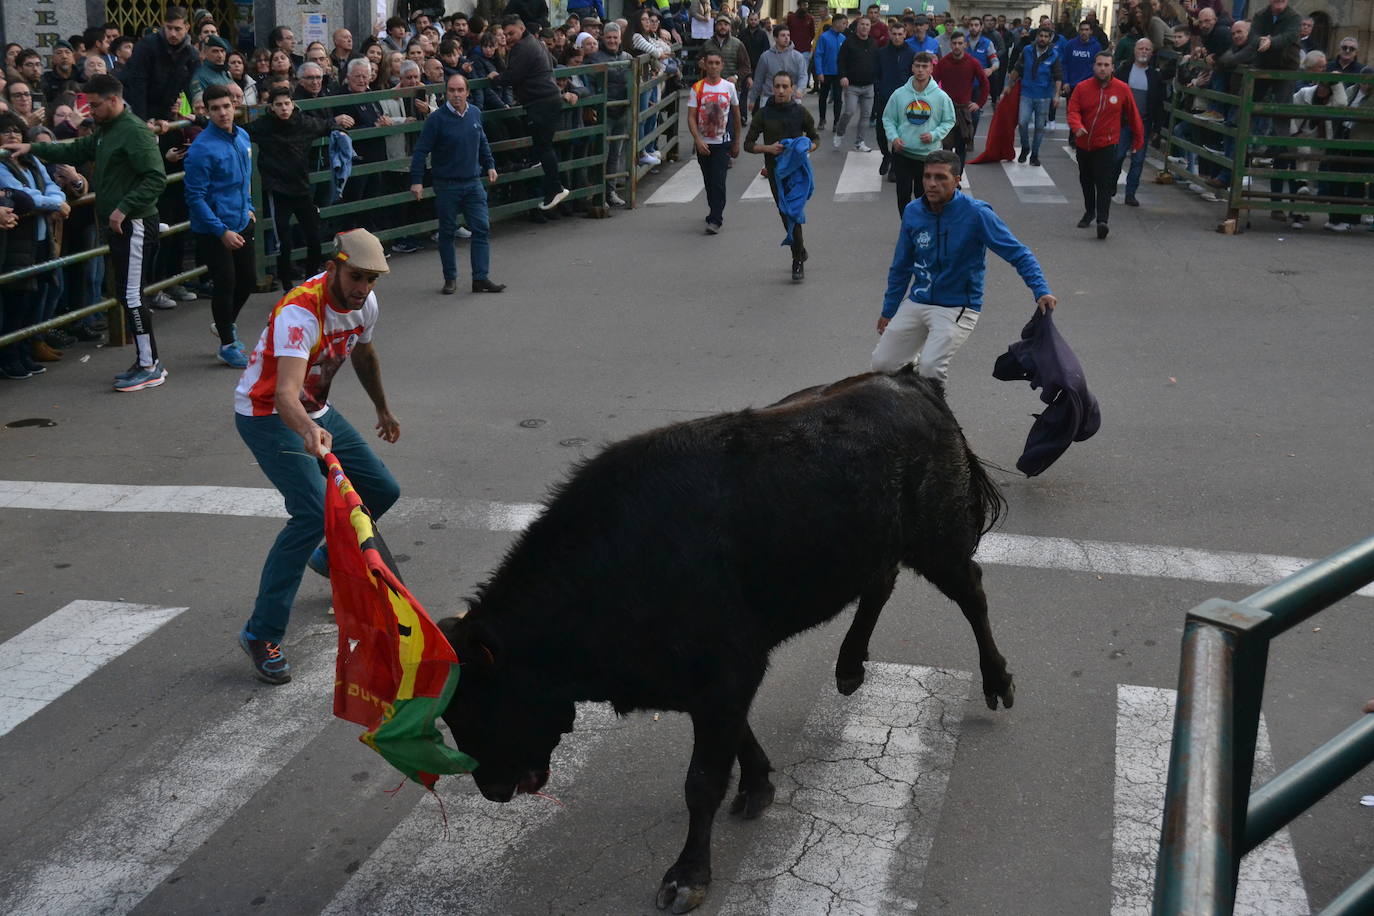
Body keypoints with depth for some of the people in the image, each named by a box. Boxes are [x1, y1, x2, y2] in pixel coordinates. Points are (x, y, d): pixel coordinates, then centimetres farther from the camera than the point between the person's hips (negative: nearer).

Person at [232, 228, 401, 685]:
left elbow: (363, 353, 17)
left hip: (316, 413, 8)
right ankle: (261, 633, -20)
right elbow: (285, 392, -45)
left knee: (382, 491, 10)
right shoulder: (300, 312, -32)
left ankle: (330, 558, 40)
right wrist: (309, 433, -65)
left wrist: (383, 409, 29)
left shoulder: (365, 303, -6)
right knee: (314, 512, -25)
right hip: (267, 414, -8)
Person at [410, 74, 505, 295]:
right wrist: (417, 181, -15)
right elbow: (420, 151, -10)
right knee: (447, 232, 5)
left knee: (482, 228, -3)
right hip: (446, 184, -4)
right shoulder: (437, 119, -11)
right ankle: (450, 279, 16)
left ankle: (481, 278, 0)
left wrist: (489, 165, 19)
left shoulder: (475, 113, 4)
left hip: (473, 183, 4)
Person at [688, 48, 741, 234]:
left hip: (722, 142, -1)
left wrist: (736, 141, 13)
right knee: (708, 182, 13)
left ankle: (715, 220, -12)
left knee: (718, 181, -11)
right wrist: (697, 140, -18)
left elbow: (736, 114, 11)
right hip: (703, 143, 1)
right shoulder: (697, 88, -2)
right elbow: (691, 117, -5)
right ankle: (717, 211, 33)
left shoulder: (729, 87, 1)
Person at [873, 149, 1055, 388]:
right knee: (882, 364, 3)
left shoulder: (976, 214, -16)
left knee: (930, 367, -25)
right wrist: (889, 311, 17)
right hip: (916, 303, 5)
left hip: (958, 308, -5)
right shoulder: (912, 213, -1)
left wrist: (1041, 292, -27)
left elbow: (1019, 254, -13)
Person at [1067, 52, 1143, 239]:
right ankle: (1089, 212, 41)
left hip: (1106, 145, -3)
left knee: (1104, 185, -16)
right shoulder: (1082, 88, -4)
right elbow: (1073, 111, -8)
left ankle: (1102, 221, -22)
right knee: (1086, 182, 20)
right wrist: (1077, 127, -30)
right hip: (1083, 145, 3)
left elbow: (1133, 115, 4)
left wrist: (1138, 140, 11)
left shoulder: (1122, 89, -5)